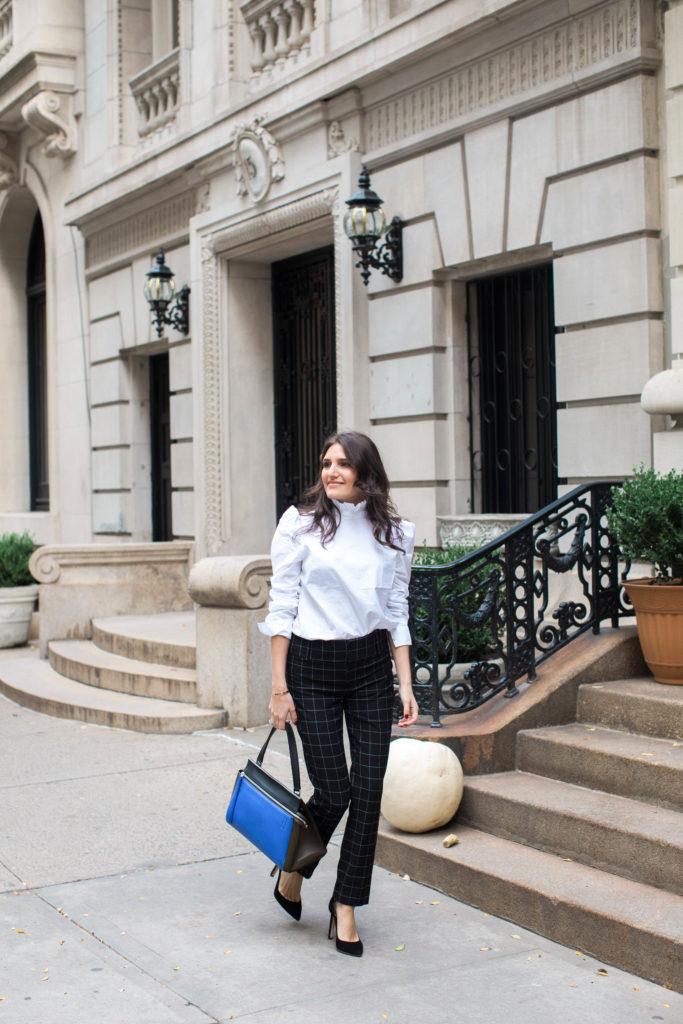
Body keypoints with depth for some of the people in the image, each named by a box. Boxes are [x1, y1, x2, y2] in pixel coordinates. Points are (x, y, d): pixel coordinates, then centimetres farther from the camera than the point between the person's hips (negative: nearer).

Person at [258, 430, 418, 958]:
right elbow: (282, 608, -4)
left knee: (369, 789, -1)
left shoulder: (394, 533, 5)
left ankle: (346, 906, 14)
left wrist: (406, 685, 3)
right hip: (312, 666, -3)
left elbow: (397, 613, 9)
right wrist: (279, 687, -7)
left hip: (371, 666, 3)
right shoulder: (300, 524, -4)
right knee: (334, 790, -3)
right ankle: (292, 870, 27)